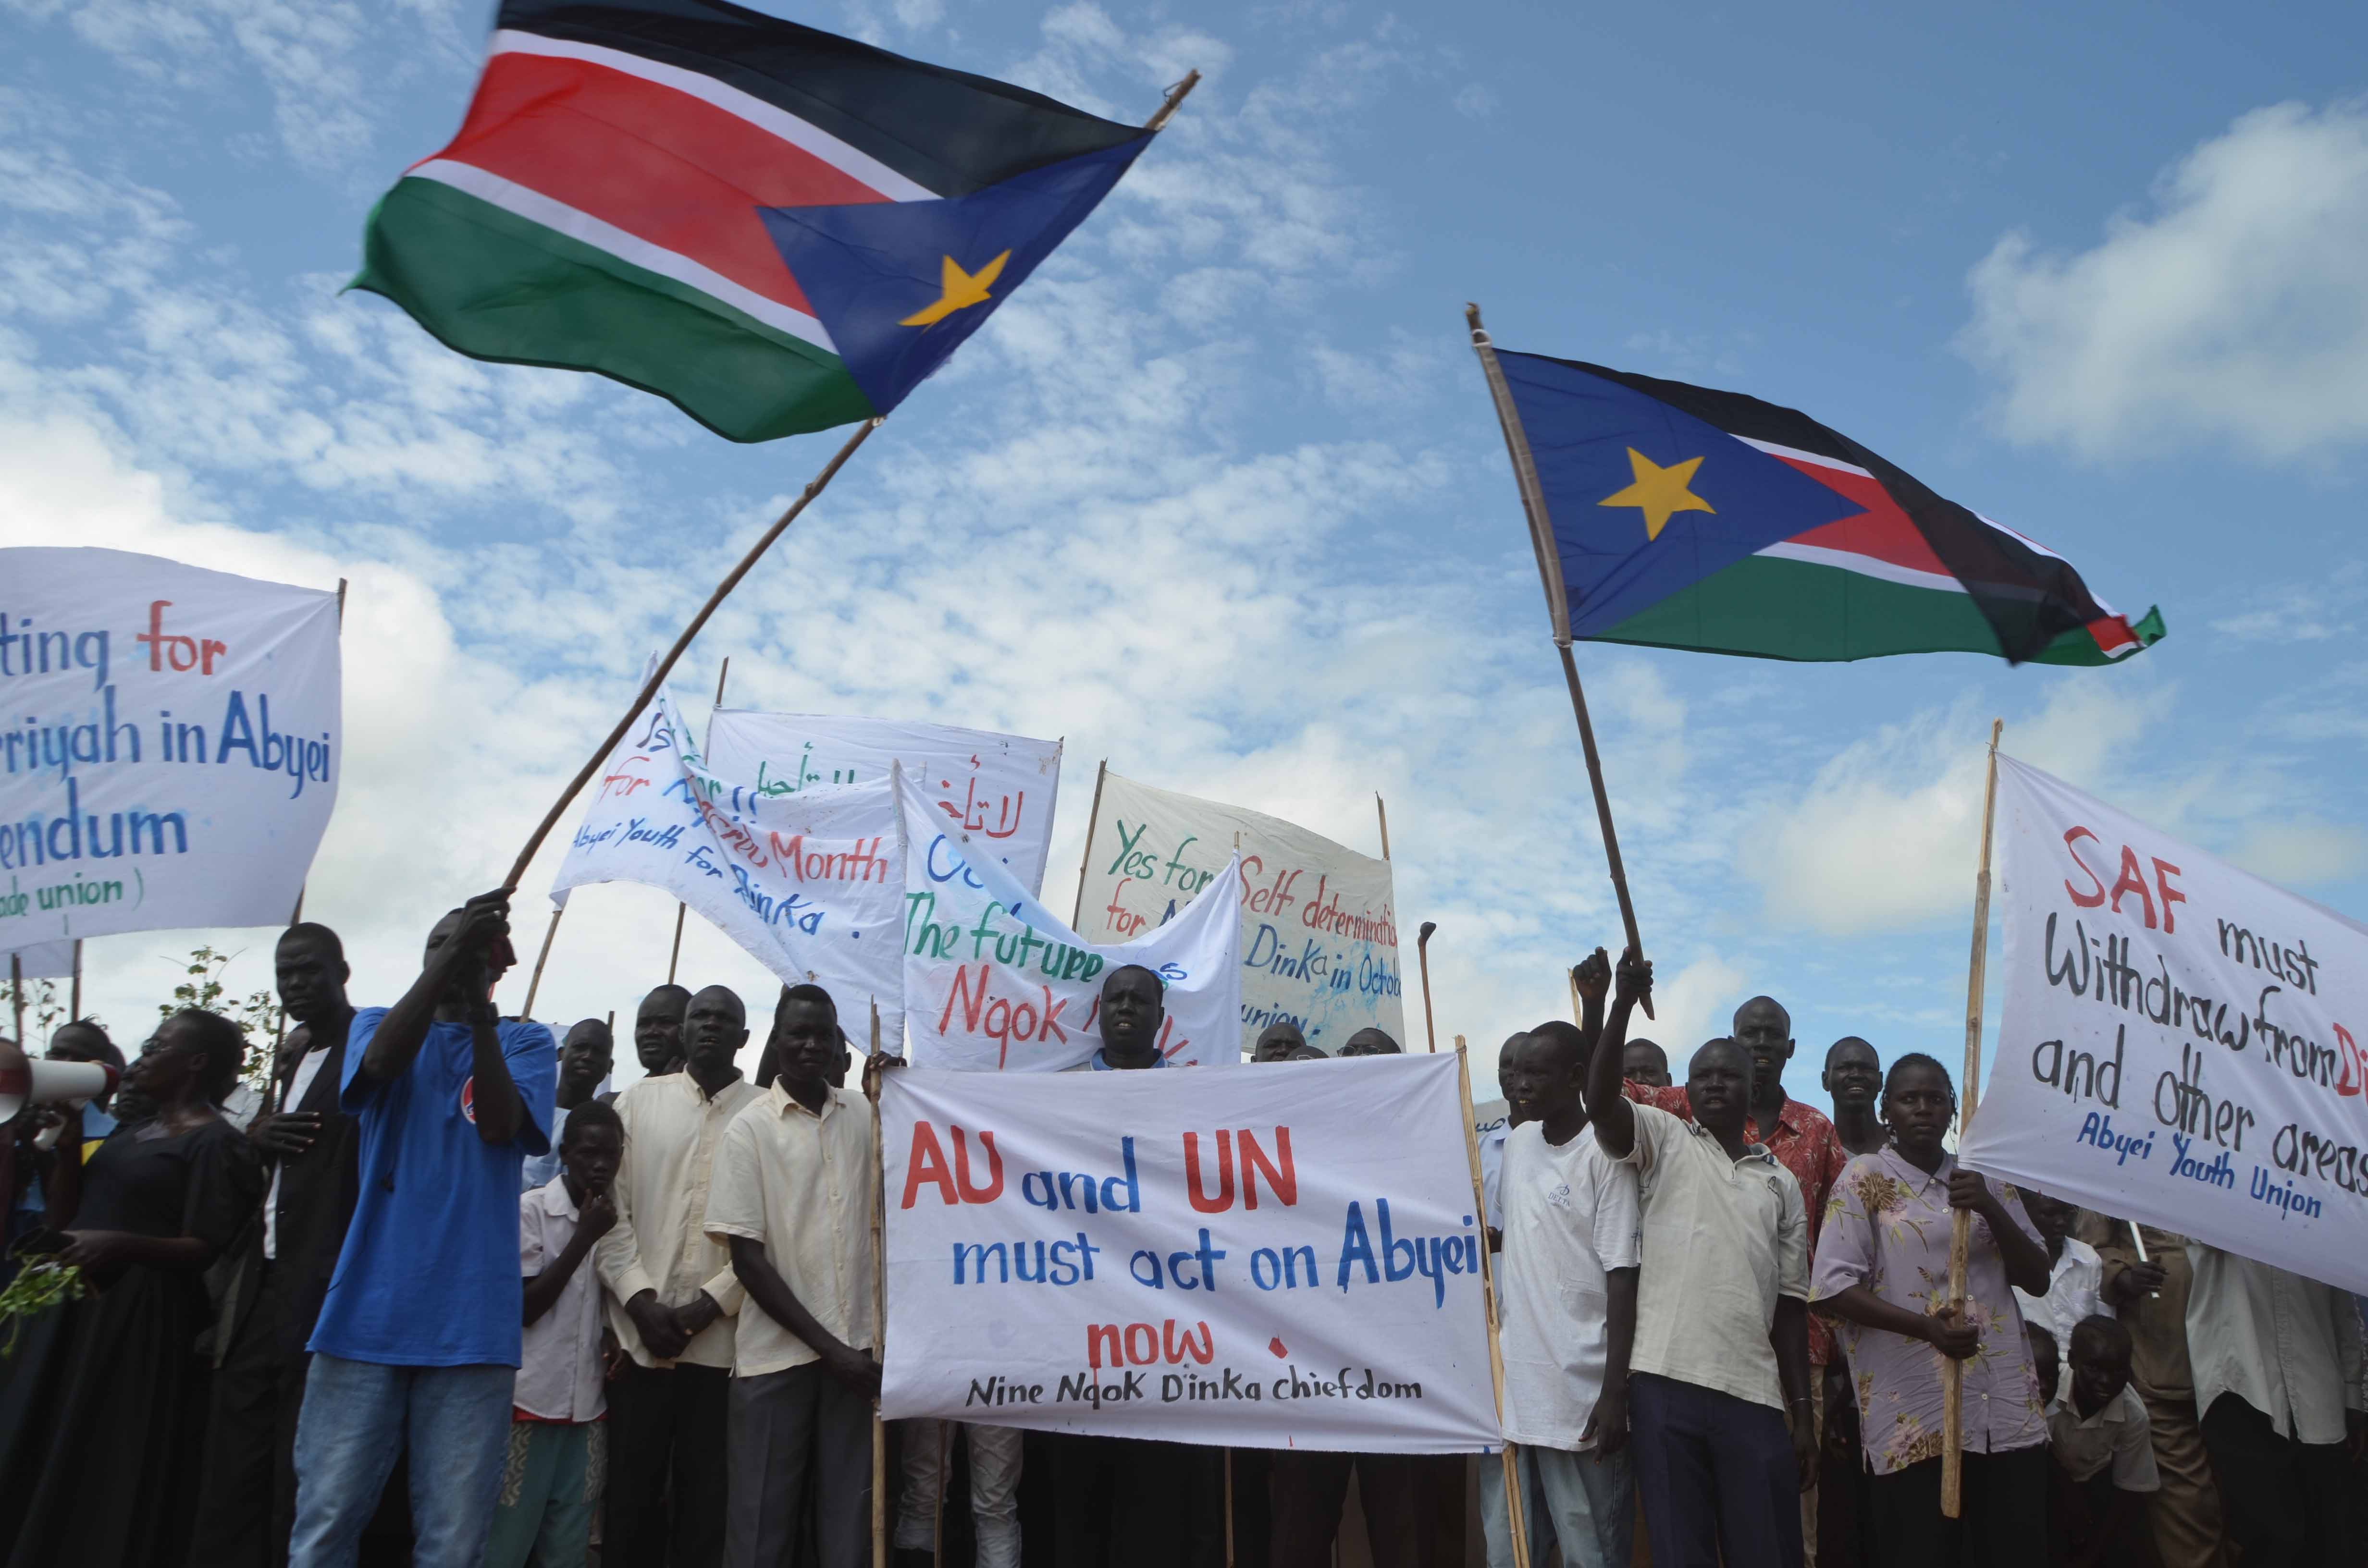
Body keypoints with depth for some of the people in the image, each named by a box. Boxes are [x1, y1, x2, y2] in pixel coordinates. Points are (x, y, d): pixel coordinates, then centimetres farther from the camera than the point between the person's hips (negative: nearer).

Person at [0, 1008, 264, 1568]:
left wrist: (122, 1245, -27)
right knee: (49, 1463, 12)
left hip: (145, 1322, -9)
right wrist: (68, 1144, 7)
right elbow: (61, 1222, 16)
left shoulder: (215, 1142, -9)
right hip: (81, 1311, 9)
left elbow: (207, 1250, -15)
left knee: (119, 1473, -3)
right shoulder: (130, 1132, 17)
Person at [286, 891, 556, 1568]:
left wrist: (480, 1003, -15)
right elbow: (381, 1062, -11)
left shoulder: (527, 1042, 11)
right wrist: (450, 955, -18)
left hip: (471, 1322, -1)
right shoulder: (379, 1023, 14)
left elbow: (501, 1125, -9)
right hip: (367, 1310, 1)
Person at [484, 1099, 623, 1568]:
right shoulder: (529, 1210, -6)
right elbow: (524, 1308, -9)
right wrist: (584, 1238, -14)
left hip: (588, 1406, 4)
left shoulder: (616, 1218, 7)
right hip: (530, 1400, -4)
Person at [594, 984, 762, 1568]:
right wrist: (642, 1303, -8)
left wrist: (707, 1307, -10)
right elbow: (608, 1208, 3)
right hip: (639, 1334, 1)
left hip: (723, 1339, -1)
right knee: (631, 1491, 7)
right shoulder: (639, 1101, 9)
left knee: (708, 1496, 6)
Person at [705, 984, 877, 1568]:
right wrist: (827, 1346, -9)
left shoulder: (866, 1116, 7)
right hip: (778, 1354, -2)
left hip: (859, 1348, 3)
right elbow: (747, 1257, -5)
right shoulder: (749, 1128, -3)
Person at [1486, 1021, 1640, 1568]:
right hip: (1511, 1379, 6)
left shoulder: (1603, 1154, -9)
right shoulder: (1517, 1142, 11)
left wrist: (1615, 1391, -15)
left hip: (1579, 1389, -6)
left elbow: (1621, 1276, -12)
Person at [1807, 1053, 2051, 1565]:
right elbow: (1832, 1290, -7)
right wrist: (1925, 1327, -19)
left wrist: (1991, 1208, -6)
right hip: (1914, 1415, -4)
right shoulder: (1866, 1177, 0)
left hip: (2009, 1409, 4)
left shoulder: (1988, 1179, 15)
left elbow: (2037, 1279, 10)